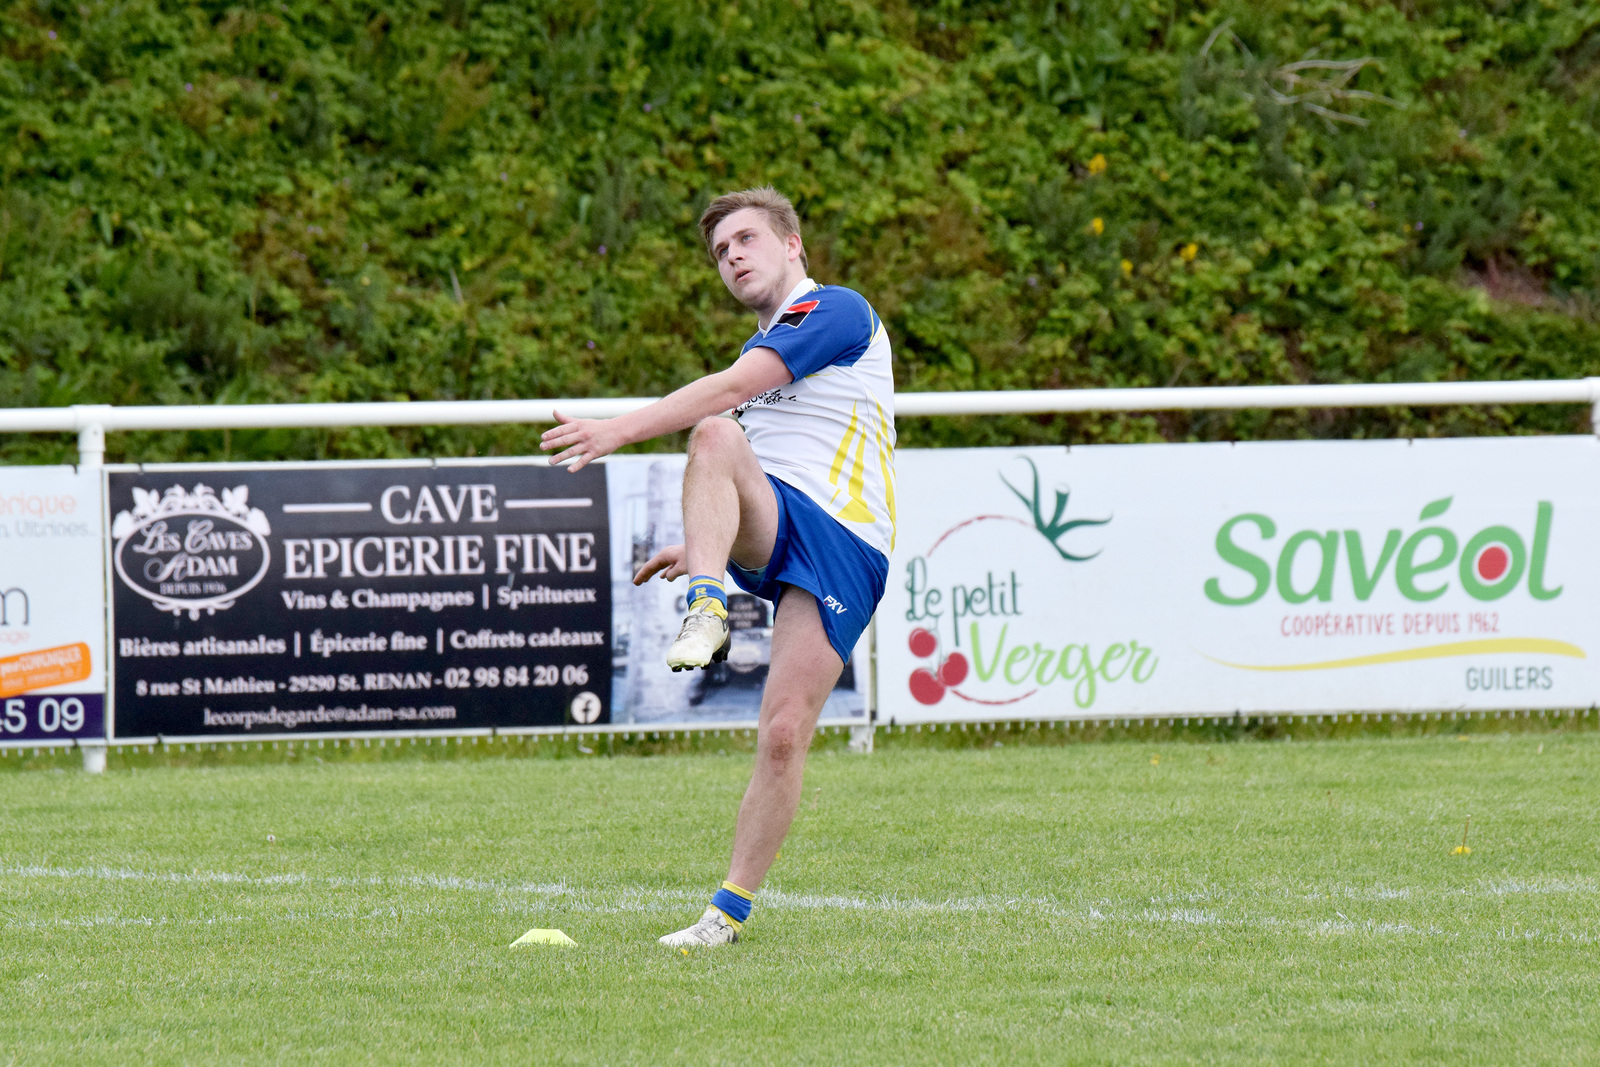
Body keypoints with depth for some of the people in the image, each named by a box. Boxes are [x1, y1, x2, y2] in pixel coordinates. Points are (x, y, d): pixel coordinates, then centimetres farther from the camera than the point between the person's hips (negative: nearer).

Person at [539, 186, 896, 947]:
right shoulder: (765, 347, 26)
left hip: (842, 545, -6)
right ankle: (706, 608, -37)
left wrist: (620, 430, -21)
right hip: (771, 531, 6)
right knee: (716, 437, -27)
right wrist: (705, 544, 31)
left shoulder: (836, 310, -2)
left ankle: (731, 909, -5)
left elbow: (733, 387, -15)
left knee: (784, 734, -14)